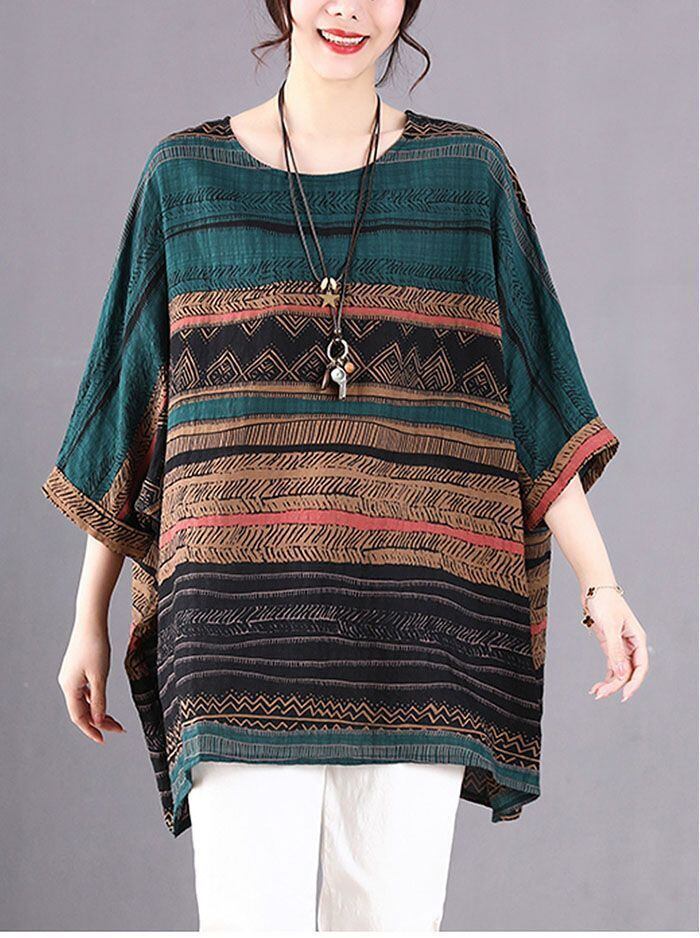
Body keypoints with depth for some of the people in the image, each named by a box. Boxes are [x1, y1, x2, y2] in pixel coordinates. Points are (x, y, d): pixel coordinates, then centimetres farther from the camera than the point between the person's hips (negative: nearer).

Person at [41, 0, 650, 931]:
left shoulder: (470, 172, 9)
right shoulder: (184, 174, 9)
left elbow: (534, 401, 9)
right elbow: (130, 408, 11)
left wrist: (601, 585, 1)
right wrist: (89, 617, 11)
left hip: (414, 619, 1)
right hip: (247, 609, -1)